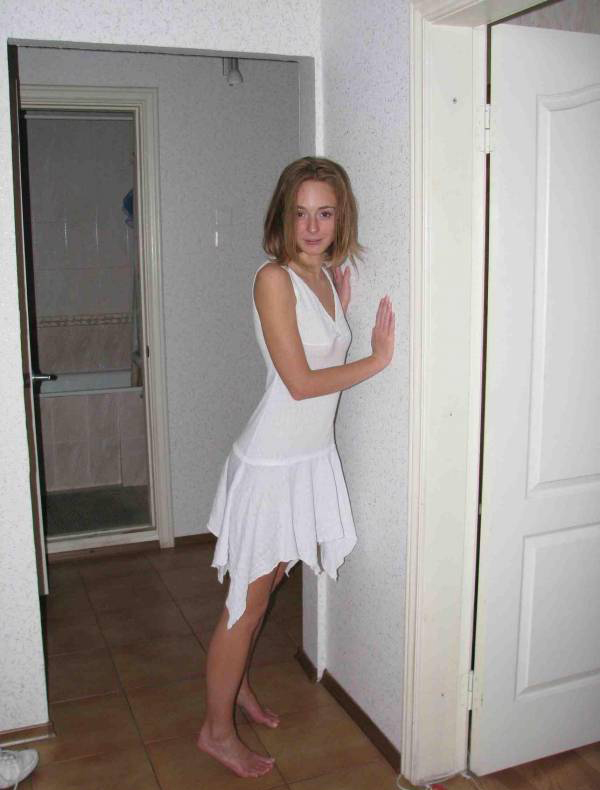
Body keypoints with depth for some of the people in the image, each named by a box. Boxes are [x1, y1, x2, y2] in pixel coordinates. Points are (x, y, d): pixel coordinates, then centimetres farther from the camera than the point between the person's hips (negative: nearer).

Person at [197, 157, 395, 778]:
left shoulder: (328, 277, 7)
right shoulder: (274, 279, -18)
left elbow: (324, 357, 8)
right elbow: (301, 382, -20)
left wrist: (341, 309, 1)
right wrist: (377, 359, -11)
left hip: (311, 457, 8)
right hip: (272, 461, -8)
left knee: (264, 586, 21)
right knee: (248, 599, 5)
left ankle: (236, 684, 42)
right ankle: (216, 730, 23)